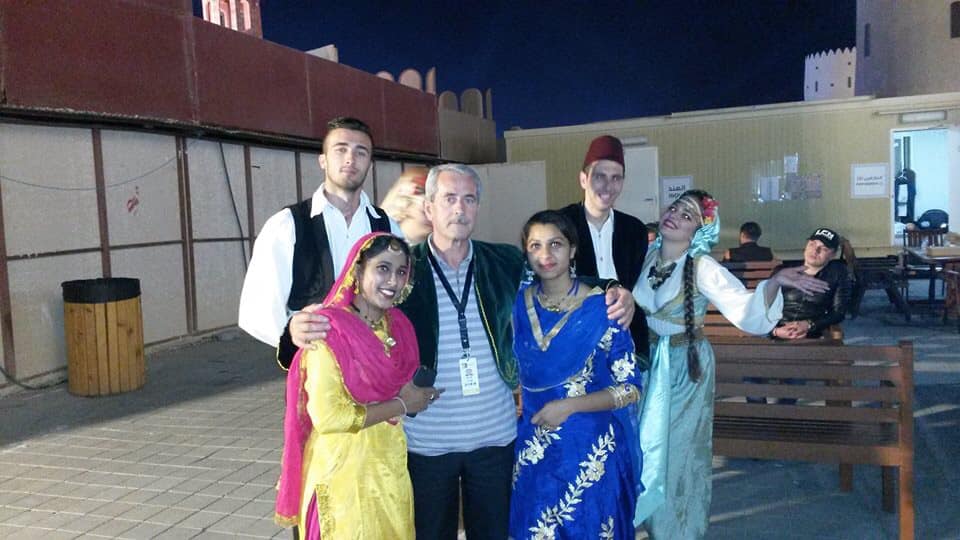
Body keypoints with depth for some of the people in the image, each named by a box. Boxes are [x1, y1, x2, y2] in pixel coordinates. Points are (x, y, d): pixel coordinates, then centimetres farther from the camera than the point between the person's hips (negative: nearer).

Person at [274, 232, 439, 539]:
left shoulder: (399, 325, 2)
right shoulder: (330, 329, -19)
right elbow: (327, 417, -24)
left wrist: (416, 396, -1)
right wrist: (401, 405, -17)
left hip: (391, 464, 7)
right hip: (344, 470, -6)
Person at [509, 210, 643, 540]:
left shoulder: (601, 308, -13)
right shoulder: (518, 304, -1)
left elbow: (630, 388, -11)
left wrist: (568, 406, -19)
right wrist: (522, 412, 1)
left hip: (591, 451, -3)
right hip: (533, 449, 4)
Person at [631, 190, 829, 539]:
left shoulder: (702, 267, -22)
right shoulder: (650, 255, -6)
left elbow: (746, 309, -34)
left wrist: (775, 282, -49)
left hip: (686, 363, -5)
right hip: (650, 359, 5)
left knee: (680, 447, 8)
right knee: (649, 443, 18)